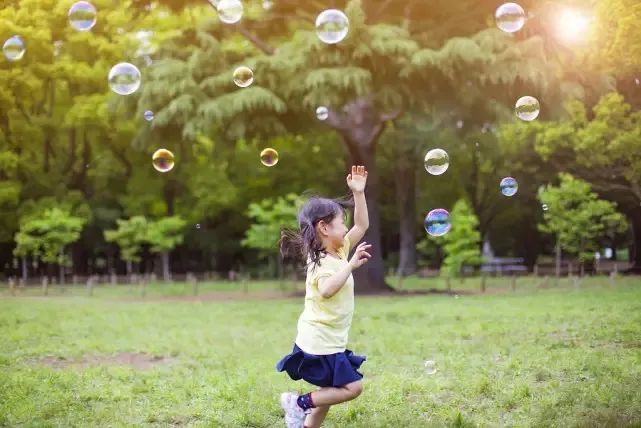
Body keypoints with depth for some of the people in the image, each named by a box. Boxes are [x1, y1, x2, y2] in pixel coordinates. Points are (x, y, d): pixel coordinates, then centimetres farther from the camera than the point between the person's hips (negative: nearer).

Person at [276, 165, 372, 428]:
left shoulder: (339, 252, 9)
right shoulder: (323, 263, -18)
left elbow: (362, 225, 13)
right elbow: (327, 289, -38)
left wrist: (359, 193, 6)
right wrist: (350, 265, -37)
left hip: (328, 342, 10)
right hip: (320, 343, -10)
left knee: (332, 389, 15)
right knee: (352, 387, -10)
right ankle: (300, 403, -4)